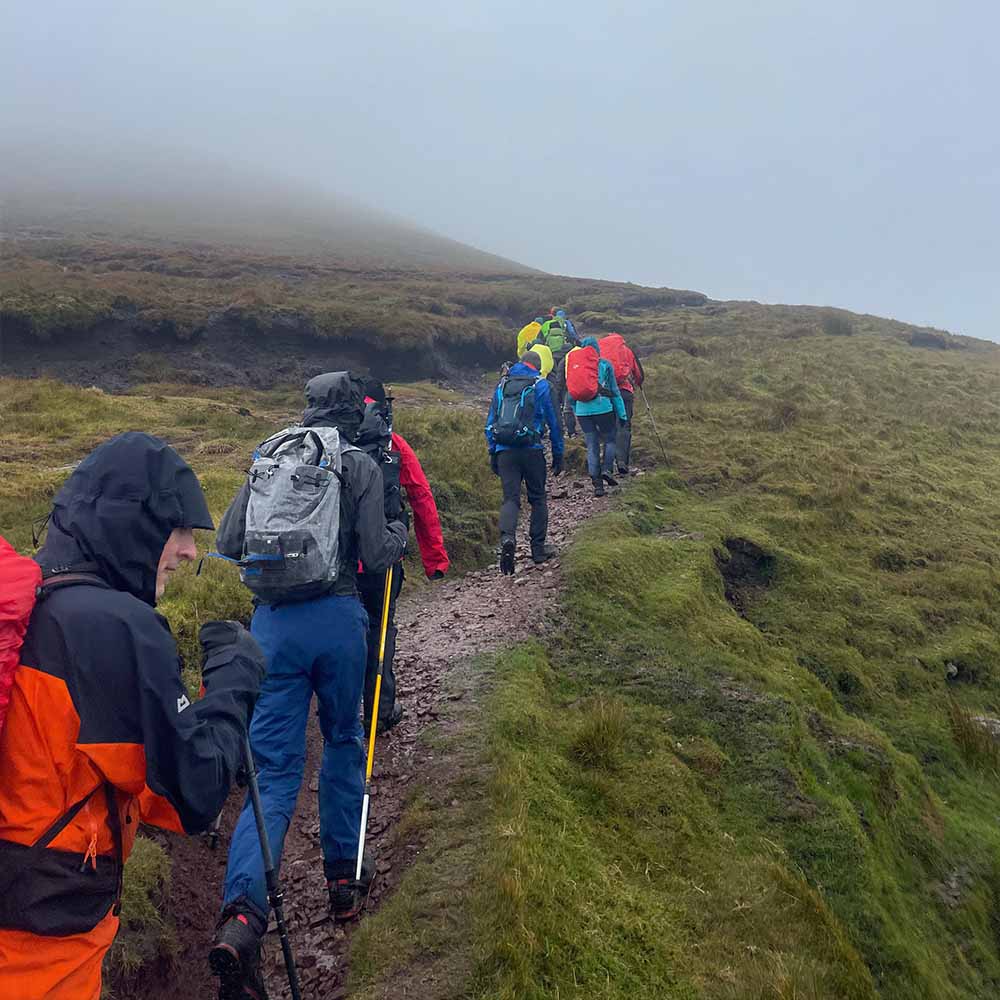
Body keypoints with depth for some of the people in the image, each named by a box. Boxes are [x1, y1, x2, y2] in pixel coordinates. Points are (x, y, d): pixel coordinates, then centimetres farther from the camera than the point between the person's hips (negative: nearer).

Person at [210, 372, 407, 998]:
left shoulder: (266, 459, 10)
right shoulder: (360, 465, 0)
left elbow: (227, 546, 9)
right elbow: (376, 557, -6)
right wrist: (399, 535, 15)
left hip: (272, 622, 2)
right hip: (338, 618, -2)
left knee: (276, 773, 3)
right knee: (345, 741, 21)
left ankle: (242, 916, -14)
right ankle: (344, 880, 31)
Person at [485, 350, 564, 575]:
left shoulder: (501, 386, 14)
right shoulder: (540, 385, 3)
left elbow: (490, 422, 14)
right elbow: (553, 422, 3)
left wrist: (492, 453, 18)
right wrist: (558, 454, 9)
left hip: (504, 451, 2)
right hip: (531, 450, -2)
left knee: (510, 498, 2)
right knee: (538, 498, 11)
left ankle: (507, 538, -25)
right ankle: (538, 548, 15)